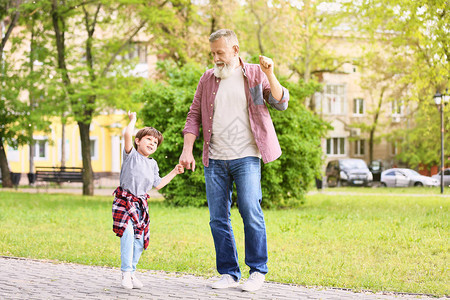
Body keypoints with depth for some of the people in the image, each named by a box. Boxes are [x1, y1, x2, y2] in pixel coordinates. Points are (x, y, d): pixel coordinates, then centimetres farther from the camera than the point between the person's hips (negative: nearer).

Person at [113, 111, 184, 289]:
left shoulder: (152, 164, 18)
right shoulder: (131, 154, 0)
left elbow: (158, 184, 25)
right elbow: (127, 135, -16)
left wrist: (174, 172, 24)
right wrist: (132, 120, -1)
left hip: (141, 205, 6)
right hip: (125, 201, -6)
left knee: (140, 240, 2)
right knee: (128, 234, -23)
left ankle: (131, 273, 16)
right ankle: (126, 273, -18)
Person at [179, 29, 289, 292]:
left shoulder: (255, 74, 5)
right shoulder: (208, 79, 12)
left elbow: (281, 103, -3)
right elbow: (194, 115, 13)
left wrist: (270, 75, -18)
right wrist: (187, 149, 3)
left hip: (246, 157, -3)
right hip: (215, 160, 4)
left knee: (251, 213, -10)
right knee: (218, 219, 3)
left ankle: (258, 272, 2)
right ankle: (229, 273, 12)